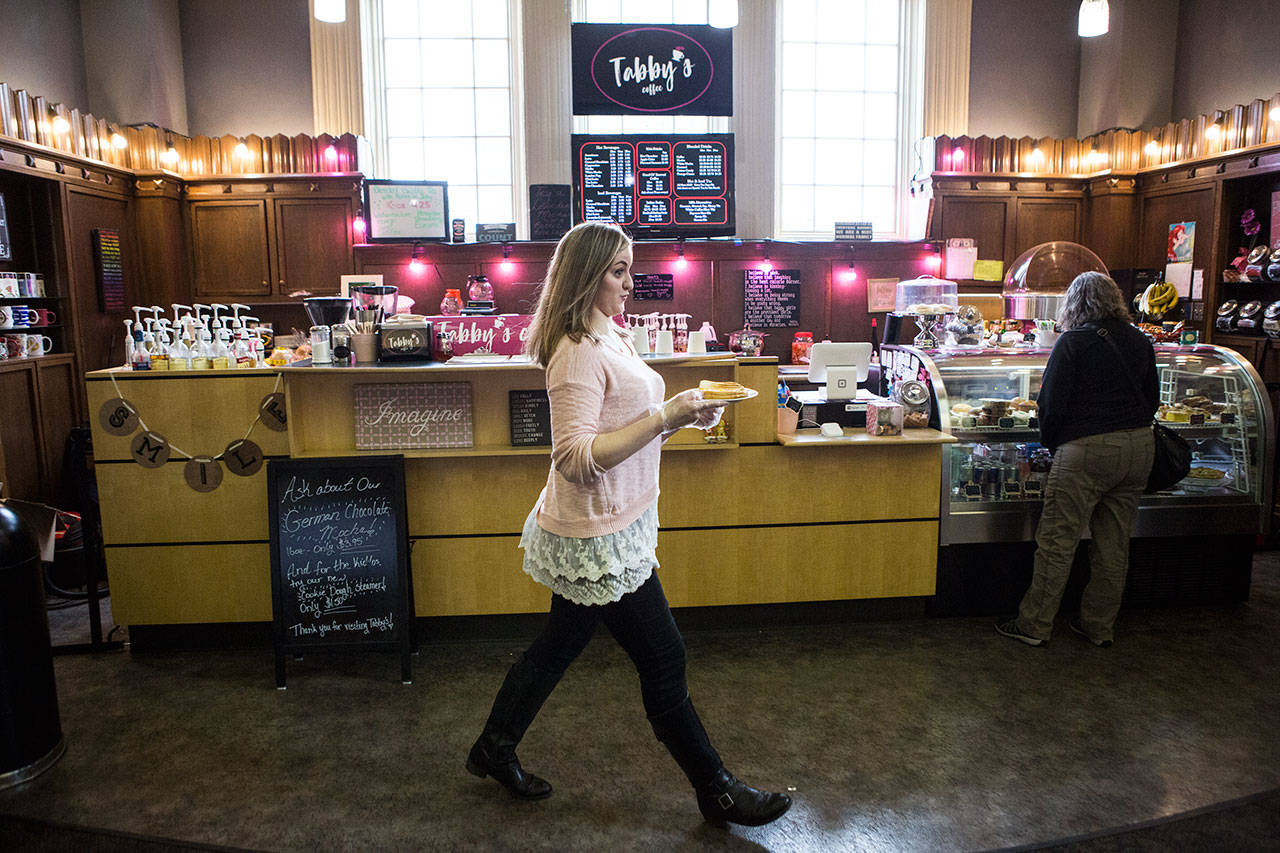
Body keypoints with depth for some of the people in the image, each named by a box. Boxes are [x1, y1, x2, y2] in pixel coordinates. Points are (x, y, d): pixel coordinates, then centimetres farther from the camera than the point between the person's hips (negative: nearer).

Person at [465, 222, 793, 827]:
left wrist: (677, 412, 4)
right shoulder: (579, 353, -21)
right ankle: (716, 792, 22)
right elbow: (576, 457, -27)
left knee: (558, 645, 22)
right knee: (663, 660, 3)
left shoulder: (605, 337, 11)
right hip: (599, 541, -10)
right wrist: (665, 418, -26)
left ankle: (494, 751, 41)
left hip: (594, 532, 10)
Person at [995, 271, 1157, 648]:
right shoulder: (1140, 342, 10)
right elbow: (1152, 399, 17)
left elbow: (1051, 401, -9)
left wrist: (1051, 443, 6)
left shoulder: (1072, 342, -8)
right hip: (1139, 447, 7)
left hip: (1088, 449, -6)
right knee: (1114, 543, 13)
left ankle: (1035, 625, 7)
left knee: (1057, 540, 0)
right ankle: (1100, 626, 24)